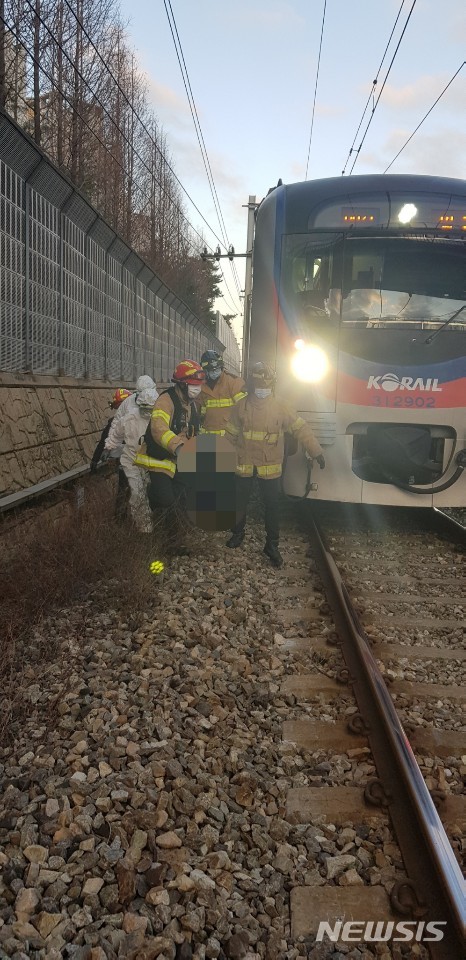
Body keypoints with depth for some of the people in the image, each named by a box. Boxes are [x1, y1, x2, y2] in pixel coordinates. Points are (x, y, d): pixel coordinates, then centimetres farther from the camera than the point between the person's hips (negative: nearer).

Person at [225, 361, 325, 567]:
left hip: (270, 466, -1)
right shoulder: (242, 406, -1)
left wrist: (316, 451, -9)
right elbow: (231, 433, 8)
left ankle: (272, 544, 17)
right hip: (245, 464, 2)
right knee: (240, 501, 15)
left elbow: (300, 428, -5)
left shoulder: (280, 406, -6)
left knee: (272, 506, 4)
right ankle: (238, 533, 37)